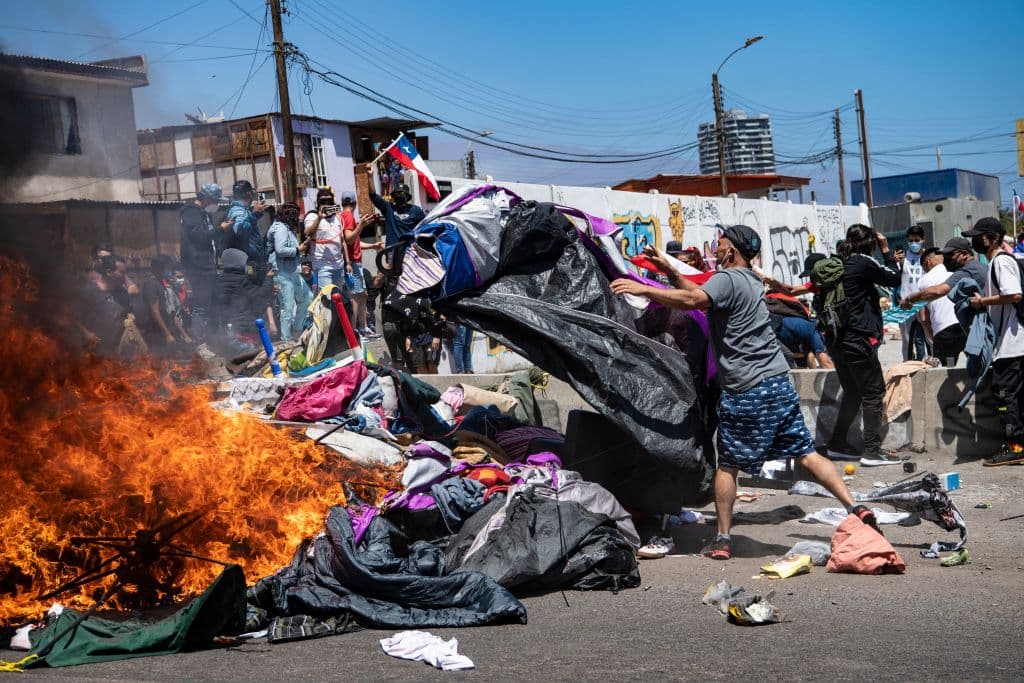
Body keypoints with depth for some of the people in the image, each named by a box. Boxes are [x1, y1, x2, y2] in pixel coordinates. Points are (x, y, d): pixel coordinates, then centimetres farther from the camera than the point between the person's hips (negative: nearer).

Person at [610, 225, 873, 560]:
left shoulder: (728, 279, -10)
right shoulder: (751, 281, 19)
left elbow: (692, 300, -28)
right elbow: (702, 296, 26)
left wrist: (642, 289, -24)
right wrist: (669, 270, 23)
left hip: (745, 391, -8)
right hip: (779, 382, 8)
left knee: (727, 465, 4)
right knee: (807, 454, 7)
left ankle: (722, 540, 8)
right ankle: (856, 509, -1)